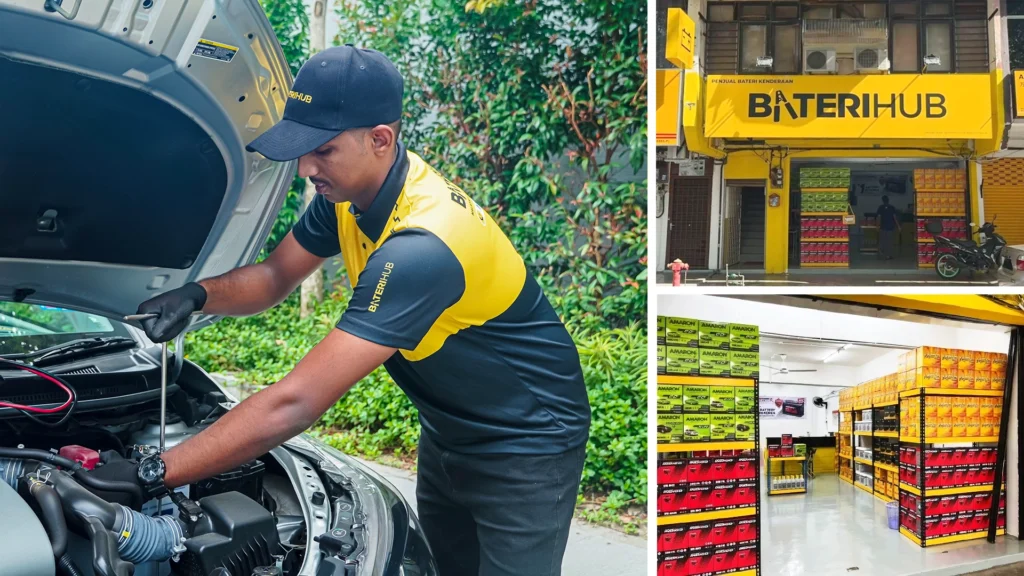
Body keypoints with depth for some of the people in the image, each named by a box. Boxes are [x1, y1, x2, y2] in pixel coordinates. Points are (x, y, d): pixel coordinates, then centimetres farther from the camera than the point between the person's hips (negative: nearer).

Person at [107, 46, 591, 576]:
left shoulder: (421, 248, -37)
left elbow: (294, 405, -39)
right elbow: (275, 276, 5)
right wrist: (197, 295, -17)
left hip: (526, 447, -8)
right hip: (448, 431, 8)